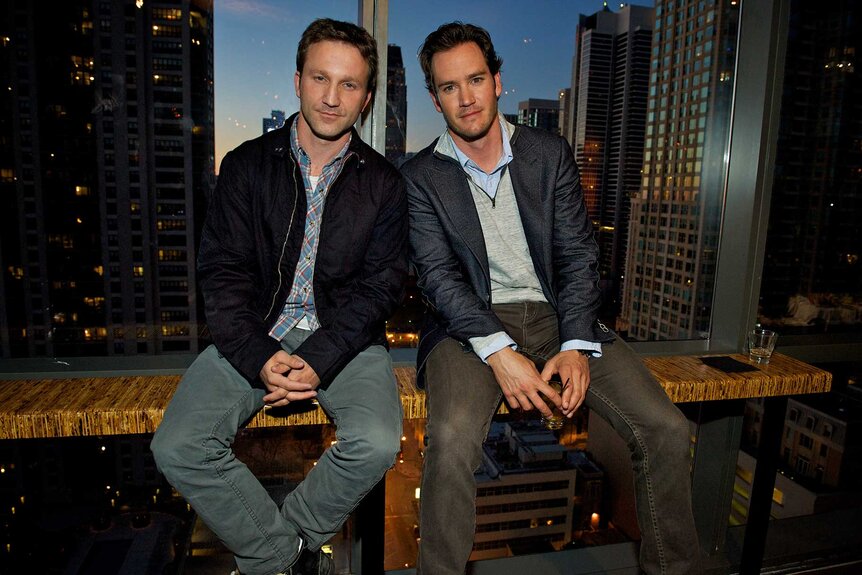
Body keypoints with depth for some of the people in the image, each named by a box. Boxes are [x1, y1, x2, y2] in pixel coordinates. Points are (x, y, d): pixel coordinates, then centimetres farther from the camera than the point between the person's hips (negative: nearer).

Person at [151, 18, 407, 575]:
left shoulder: (384, 183, 3)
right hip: (256, 335, 1)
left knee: (377, 442, -25)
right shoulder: (247, 165, 4)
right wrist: (260, 358, -16)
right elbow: (222, 271, -1)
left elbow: (381, 285, -3)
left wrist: (318, 360, -16)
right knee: (177, 447, -17)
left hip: (343, 337, 0)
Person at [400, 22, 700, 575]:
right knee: (452, 439, -31)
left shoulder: (550, 153, 8)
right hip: (471, 323, -2)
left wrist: (576, 345, -10)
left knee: (667, 429, -11)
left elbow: (578, 255, 4)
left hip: (555, 314, 3)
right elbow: (438, 275, -7)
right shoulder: (420, 176, 2)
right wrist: (499, 352, -21)